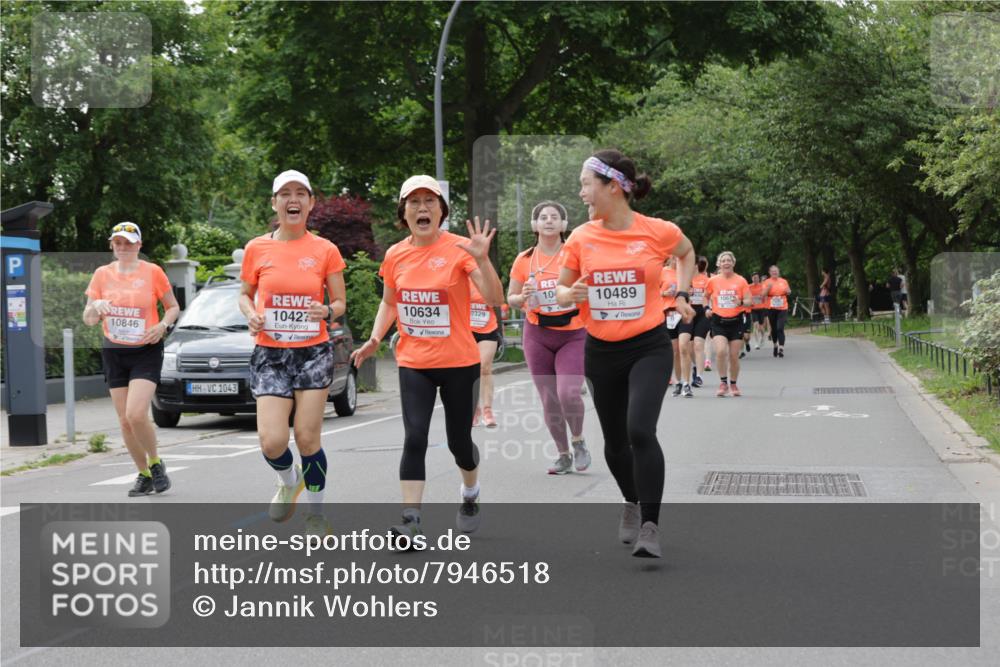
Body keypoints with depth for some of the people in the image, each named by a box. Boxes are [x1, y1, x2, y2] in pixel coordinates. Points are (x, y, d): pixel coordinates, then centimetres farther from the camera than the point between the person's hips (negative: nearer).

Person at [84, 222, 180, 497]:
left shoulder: (152, 272, -3)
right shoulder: (102, 274, 5)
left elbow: (173, 307, 7)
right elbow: (88, 319, 6)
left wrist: (162, 325, -13)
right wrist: (96, 307, -16)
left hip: (146, 352, -4)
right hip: (114, 353, 4)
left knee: (136, 414, -19)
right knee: (125, 421, 4)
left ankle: (156, 462, 6)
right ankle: (144, 475, 19)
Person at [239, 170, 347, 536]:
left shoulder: (325, 251, 0)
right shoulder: (257, 249, 1)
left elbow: (340, 302, 6)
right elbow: (245, 295, 14)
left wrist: (327, 311, -16)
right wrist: (251, 315, -8)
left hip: (313, 353, -1)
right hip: (269, 354, 1)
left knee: (307, 438, -4)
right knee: (272, 442, -9)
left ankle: (315, 511, 18)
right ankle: (289, 481, 26)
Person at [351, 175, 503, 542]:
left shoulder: (459, 248, -11)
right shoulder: (396, 255, 1)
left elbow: (494, 299, -21)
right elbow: (389, 303, 17)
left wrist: (481, 259, -35)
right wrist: (375, 339, 2)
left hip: (459, 363, -2)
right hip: (413, 363, 2)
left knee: (458, 440, 9)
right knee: (414, 438, -11)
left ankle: (470, 494, 39)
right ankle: (410, 518, -8)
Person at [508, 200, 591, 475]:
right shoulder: (524, 260, 2)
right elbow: (511, 298, 9)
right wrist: (523, 297, -12)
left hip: (574, 333, -2)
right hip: (538, 335, 3)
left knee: (568, 393, -18)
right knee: (549, 399, 4)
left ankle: (578, 441, 10)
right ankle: (563, 455, 20)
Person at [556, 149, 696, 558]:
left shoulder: (658, 232, -9)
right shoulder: (581, 238, -3)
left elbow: (687, 252, 15)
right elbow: (561, 289, 8)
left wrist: (681, 295, 5)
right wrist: (569, 295, -14)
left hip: (649, 347, -3)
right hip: (601, 352, 4)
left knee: (640, 431, -22)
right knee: (615, 441, 15)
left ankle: (650, 526, -15)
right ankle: (632, 502, 43)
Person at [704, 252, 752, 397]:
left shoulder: (741, 281, -1)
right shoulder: (713, 281, 2)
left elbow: (749, 301, 0)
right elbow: (706, 297, 18)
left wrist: (741, 302, -21)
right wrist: (708, 308, 1)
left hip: (736, 321, 0)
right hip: (719, 321, 0)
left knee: (734, 356, 4)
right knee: (721, 351, -20)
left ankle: (733, 385, 23)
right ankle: (723, 383, -7)